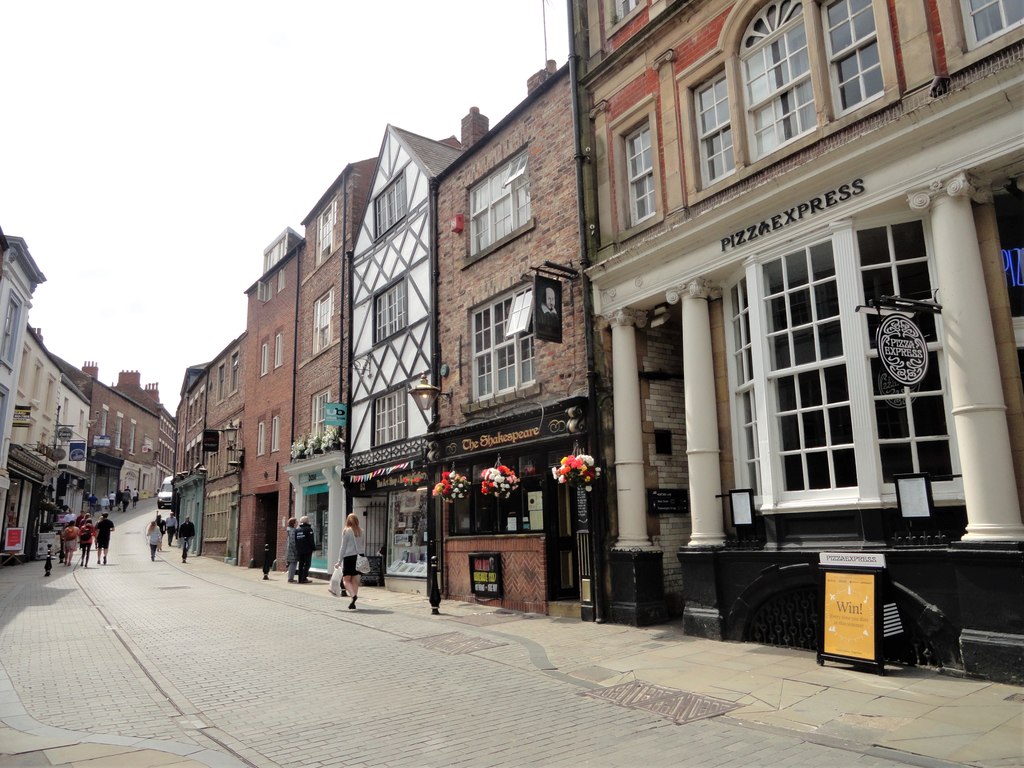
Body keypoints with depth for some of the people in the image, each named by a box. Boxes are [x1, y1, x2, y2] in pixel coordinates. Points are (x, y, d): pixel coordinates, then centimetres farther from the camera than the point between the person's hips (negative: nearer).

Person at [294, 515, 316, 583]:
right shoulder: (308, 529, -10)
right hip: (307, 550, -6)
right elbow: (311, 540, -12)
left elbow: (295, 541, 11)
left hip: (299, 550, 6)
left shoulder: (297, 529, 9)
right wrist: (313, 547, -4)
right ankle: (304, 578, -7)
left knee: (301, 564, 12)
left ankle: (300, 579, 12)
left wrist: (297, 549, 15)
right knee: (307, 564, -1)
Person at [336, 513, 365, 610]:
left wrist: (339, 561, 0)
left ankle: (353, 595, -22)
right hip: (359, 556, 4)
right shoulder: (361, 531, 7)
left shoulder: (346, 531, -4)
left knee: (346, 579, 3)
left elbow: (343, 547, -4)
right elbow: (362, 546, 8)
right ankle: (353, 603, 7)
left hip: (349, 557, -4)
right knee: (355, 580, 7)